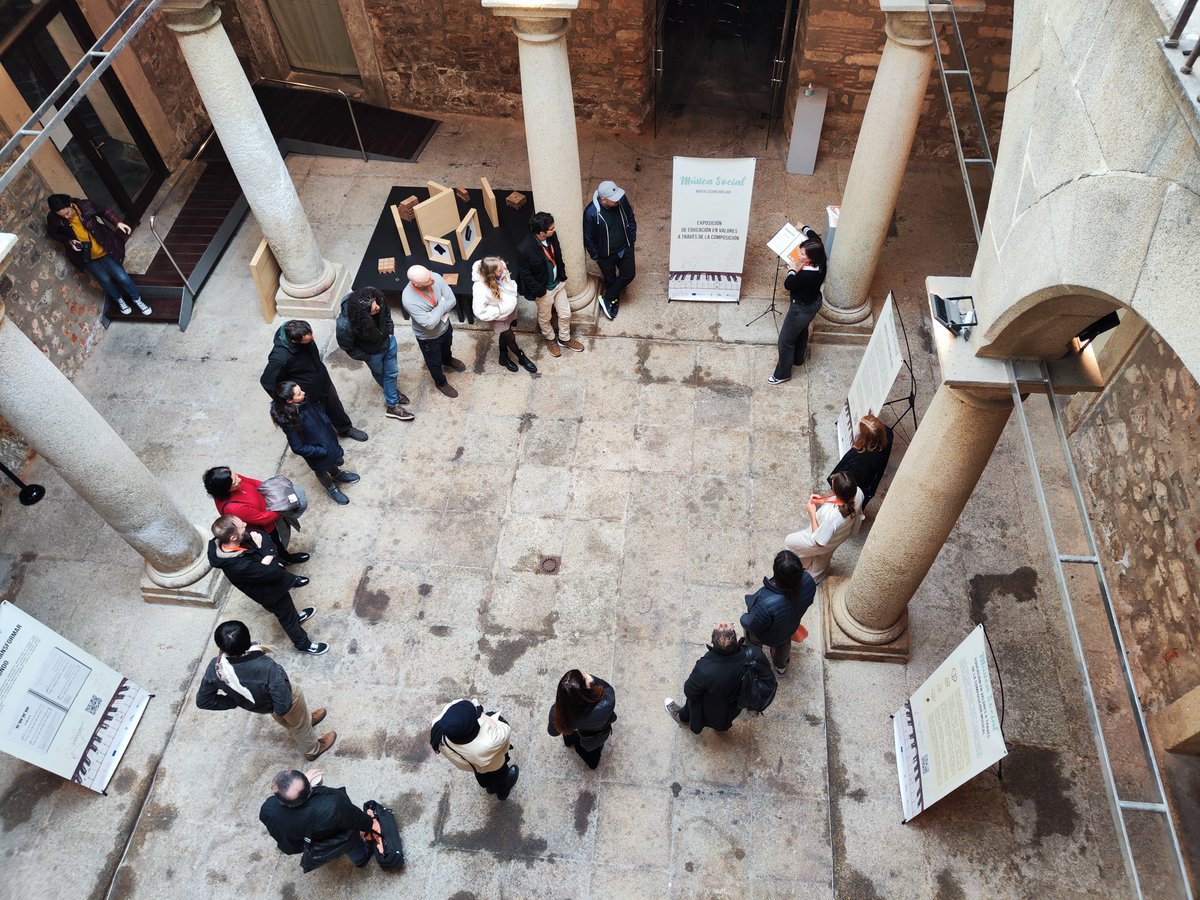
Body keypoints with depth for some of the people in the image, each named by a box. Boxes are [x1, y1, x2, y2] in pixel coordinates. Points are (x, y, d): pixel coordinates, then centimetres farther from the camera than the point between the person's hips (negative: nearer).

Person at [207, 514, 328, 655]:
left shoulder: (219, 542, -22)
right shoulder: (239, 566, -45)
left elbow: (261, 534, -12)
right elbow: (274, 572, -35)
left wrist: (268, 555, -27)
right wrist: (263, 549, -27)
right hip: (271, 593, -7)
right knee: (287, 617, 21)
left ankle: (295, 616, 65)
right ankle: (303, 643, 47)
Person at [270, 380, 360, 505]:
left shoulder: (305, 401, -20)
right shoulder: (289, 420, -36)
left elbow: (322, 415, -1)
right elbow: (298, 448, -27)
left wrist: (331, 433, -7)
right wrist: (322, 451, -21)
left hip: (327, 440, 5)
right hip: (315, 452, -5)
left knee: (333, 459, 33)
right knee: (322, 471, 25)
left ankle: (337, 475, 64)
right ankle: (332, 489, 54)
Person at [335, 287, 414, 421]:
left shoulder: (375, 295, -32)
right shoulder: (345, 326, -43)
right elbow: (347, 347, -20)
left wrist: (390, 330, -1)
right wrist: (366, 357, -9)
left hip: (388, 340, 4)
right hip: (373, 352, -4)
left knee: (392, 372, 24)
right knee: (380, 375, 25)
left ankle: (392, 405, 50)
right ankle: (392, 391, 55)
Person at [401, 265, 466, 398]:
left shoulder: (435, 277, -27)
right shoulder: (409, 299, -40)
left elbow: (452, 301, -20)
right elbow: (429, 324, -36)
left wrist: (435, 312, -30)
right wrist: (442, 305, -27)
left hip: (445, 326, 5)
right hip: (428, 337, -4)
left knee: (446, 347, 36)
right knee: (434, 361, 25)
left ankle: (447, 360, 70)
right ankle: (441, 382, 54)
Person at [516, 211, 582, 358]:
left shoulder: (551, 236, -16)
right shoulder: (524, 249, -34)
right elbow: (525, 275, -21)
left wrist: (562, 276, 7)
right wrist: (540, 291, -16)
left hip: (559, 283, 5)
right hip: (544, 289, -5)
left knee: (565, 314, 20)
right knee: (544, 318, 22)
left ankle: (564, 339, 47)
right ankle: (550, 339, 51)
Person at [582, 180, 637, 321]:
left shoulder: (622, 199, -21)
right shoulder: (591, 213, -33)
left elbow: (630, 219, 0)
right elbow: (588, 237, -17)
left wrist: (632, 238, 6)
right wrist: (596, 256, -8)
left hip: (625, 247, 4)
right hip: (606, 254, -4)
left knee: (629, 274, 11)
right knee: (610, 279, 17)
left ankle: (607, 298, 30)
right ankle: (613, 301, 46)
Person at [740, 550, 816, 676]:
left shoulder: (767, 603, -50)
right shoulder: (808, 581, -36)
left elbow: (752, 626, -28)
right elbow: (808, 601, -10)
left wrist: (744, 619, -6)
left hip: (766, 636, -4)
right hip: (790, 628, 4)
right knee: (784, 644, 40)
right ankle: (781, 665, 70)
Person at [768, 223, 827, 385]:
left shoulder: (807, 275, -42)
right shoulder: (819, 261, -18)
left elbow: (788, 285, -23)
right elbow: (816, 238, 4)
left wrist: (793, 271, -9)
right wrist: (804, 228, 18)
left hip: (802, 308, -9)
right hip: (813, 302, 9)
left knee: (786, 340, 10)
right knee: (801, 330, 33)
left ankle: (782, 374, 29)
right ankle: (798, 358, 58)